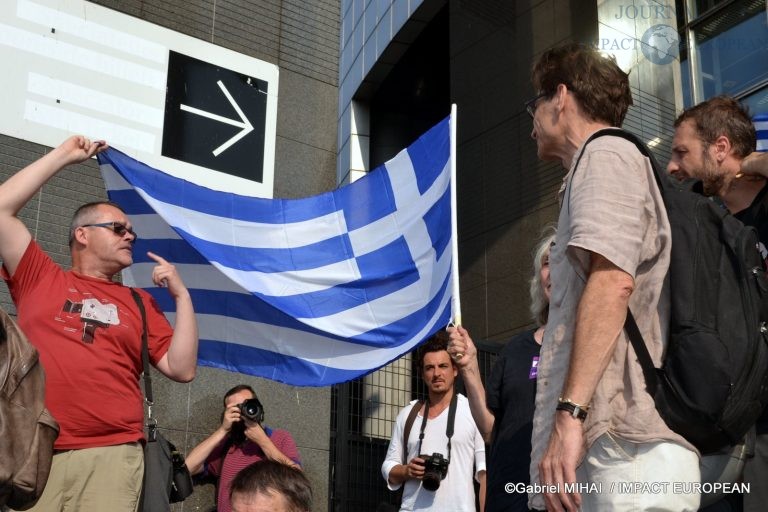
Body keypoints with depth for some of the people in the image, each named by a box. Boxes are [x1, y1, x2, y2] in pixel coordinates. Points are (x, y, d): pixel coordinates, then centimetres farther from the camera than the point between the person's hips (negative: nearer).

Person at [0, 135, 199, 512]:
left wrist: (181, 295, 6)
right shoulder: (39, 279, 16)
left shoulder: (140, 303, 18)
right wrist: (64, 155, 11)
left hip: (111, 454, 1)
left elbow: (182, 369, 10)